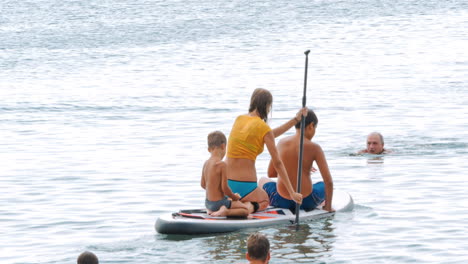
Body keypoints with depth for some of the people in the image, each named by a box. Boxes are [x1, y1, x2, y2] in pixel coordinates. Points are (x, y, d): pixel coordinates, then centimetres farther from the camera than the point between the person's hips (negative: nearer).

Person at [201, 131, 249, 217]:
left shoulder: (206, 163, 2)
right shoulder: (221, 164, -21)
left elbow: (203, 185, 12)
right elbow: (225, 188, -20)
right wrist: (234, 196, -1)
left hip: (208, 202, 8)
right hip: (218, 202, -8)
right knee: (246, 210, -1)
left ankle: (212, 210, 13)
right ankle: (226, 212, -19)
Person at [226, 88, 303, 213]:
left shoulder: (239, 119, 9)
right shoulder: (263, 128, -9)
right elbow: (277, 163, -7)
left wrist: (295, 120, 23)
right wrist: (292, 192, -1)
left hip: (226, 184, 5)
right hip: (245, 186, -5)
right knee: (264, 202, 29)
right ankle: (250, 207, -6)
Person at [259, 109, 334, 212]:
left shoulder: (282, 143, 1)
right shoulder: (314, 148, -8)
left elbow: (271, 173, 10)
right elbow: (328, 181, -8)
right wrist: (328, 207, 5)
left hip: (281, 202, 2)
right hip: (307, 202, -2)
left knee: (263, 180, 34)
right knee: (324, 185, 33)